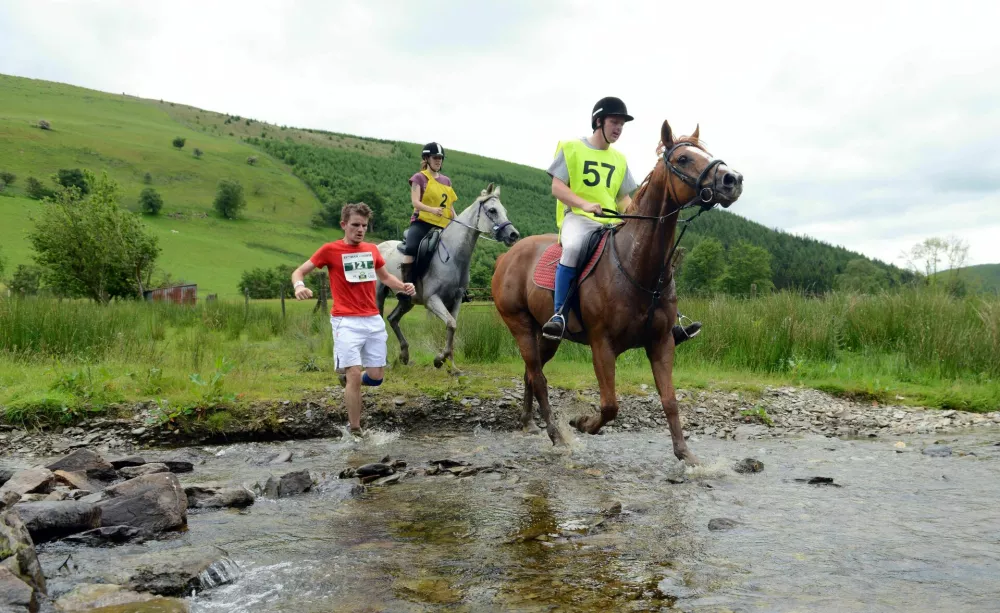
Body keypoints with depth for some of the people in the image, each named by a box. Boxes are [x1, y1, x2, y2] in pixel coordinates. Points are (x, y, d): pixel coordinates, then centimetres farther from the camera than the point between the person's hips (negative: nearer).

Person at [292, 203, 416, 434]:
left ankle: (348, 375, 36)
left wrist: (403, 287, 6)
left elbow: (385, 277, 26)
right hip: (346, 322, -5)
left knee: (376, 376, 3)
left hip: (374, 320, 5)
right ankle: (355, 430, 0)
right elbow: (299, 271, 2)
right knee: (355, 375, -12)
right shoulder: (330, 250, -3)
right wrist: (299, 286, -22)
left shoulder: (372, 250, 11)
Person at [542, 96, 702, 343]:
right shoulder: (571, 148, 3)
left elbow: (624, 197, 20)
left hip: (613, 223, 6)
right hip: (578, 217, -6)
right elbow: (557, 187, -5)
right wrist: (584, 204, -21)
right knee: (573, 247, -39)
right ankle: (559, 314, -29)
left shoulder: (619, 159, 18)